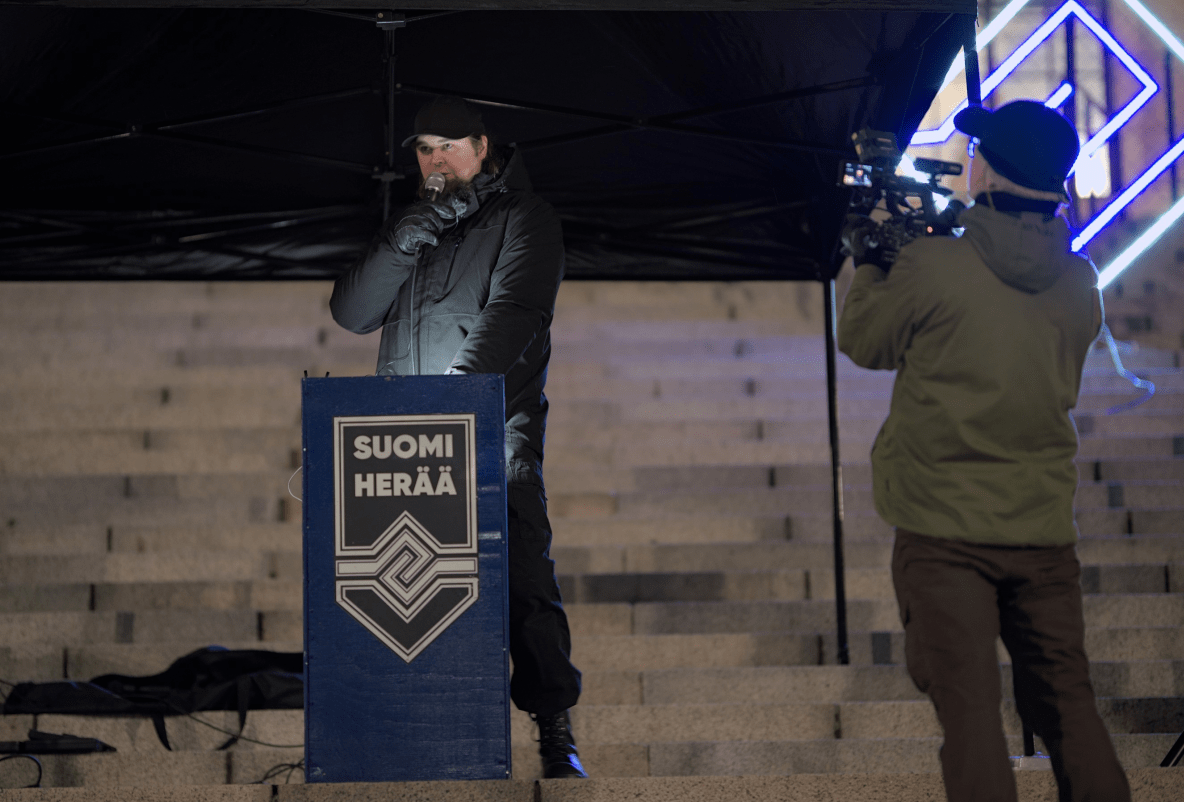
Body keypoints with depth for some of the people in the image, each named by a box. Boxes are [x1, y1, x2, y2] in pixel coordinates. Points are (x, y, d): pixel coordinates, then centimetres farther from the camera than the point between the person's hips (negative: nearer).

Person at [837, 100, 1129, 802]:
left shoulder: (932, 268, -12)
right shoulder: (1078, 282, 2)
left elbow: (863, 344, 4)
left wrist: (869, 264, 20)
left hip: (945, 528, -4)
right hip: (1045, 527, 4)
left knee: (970, 707, -2)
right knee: (1066, 703, 13)